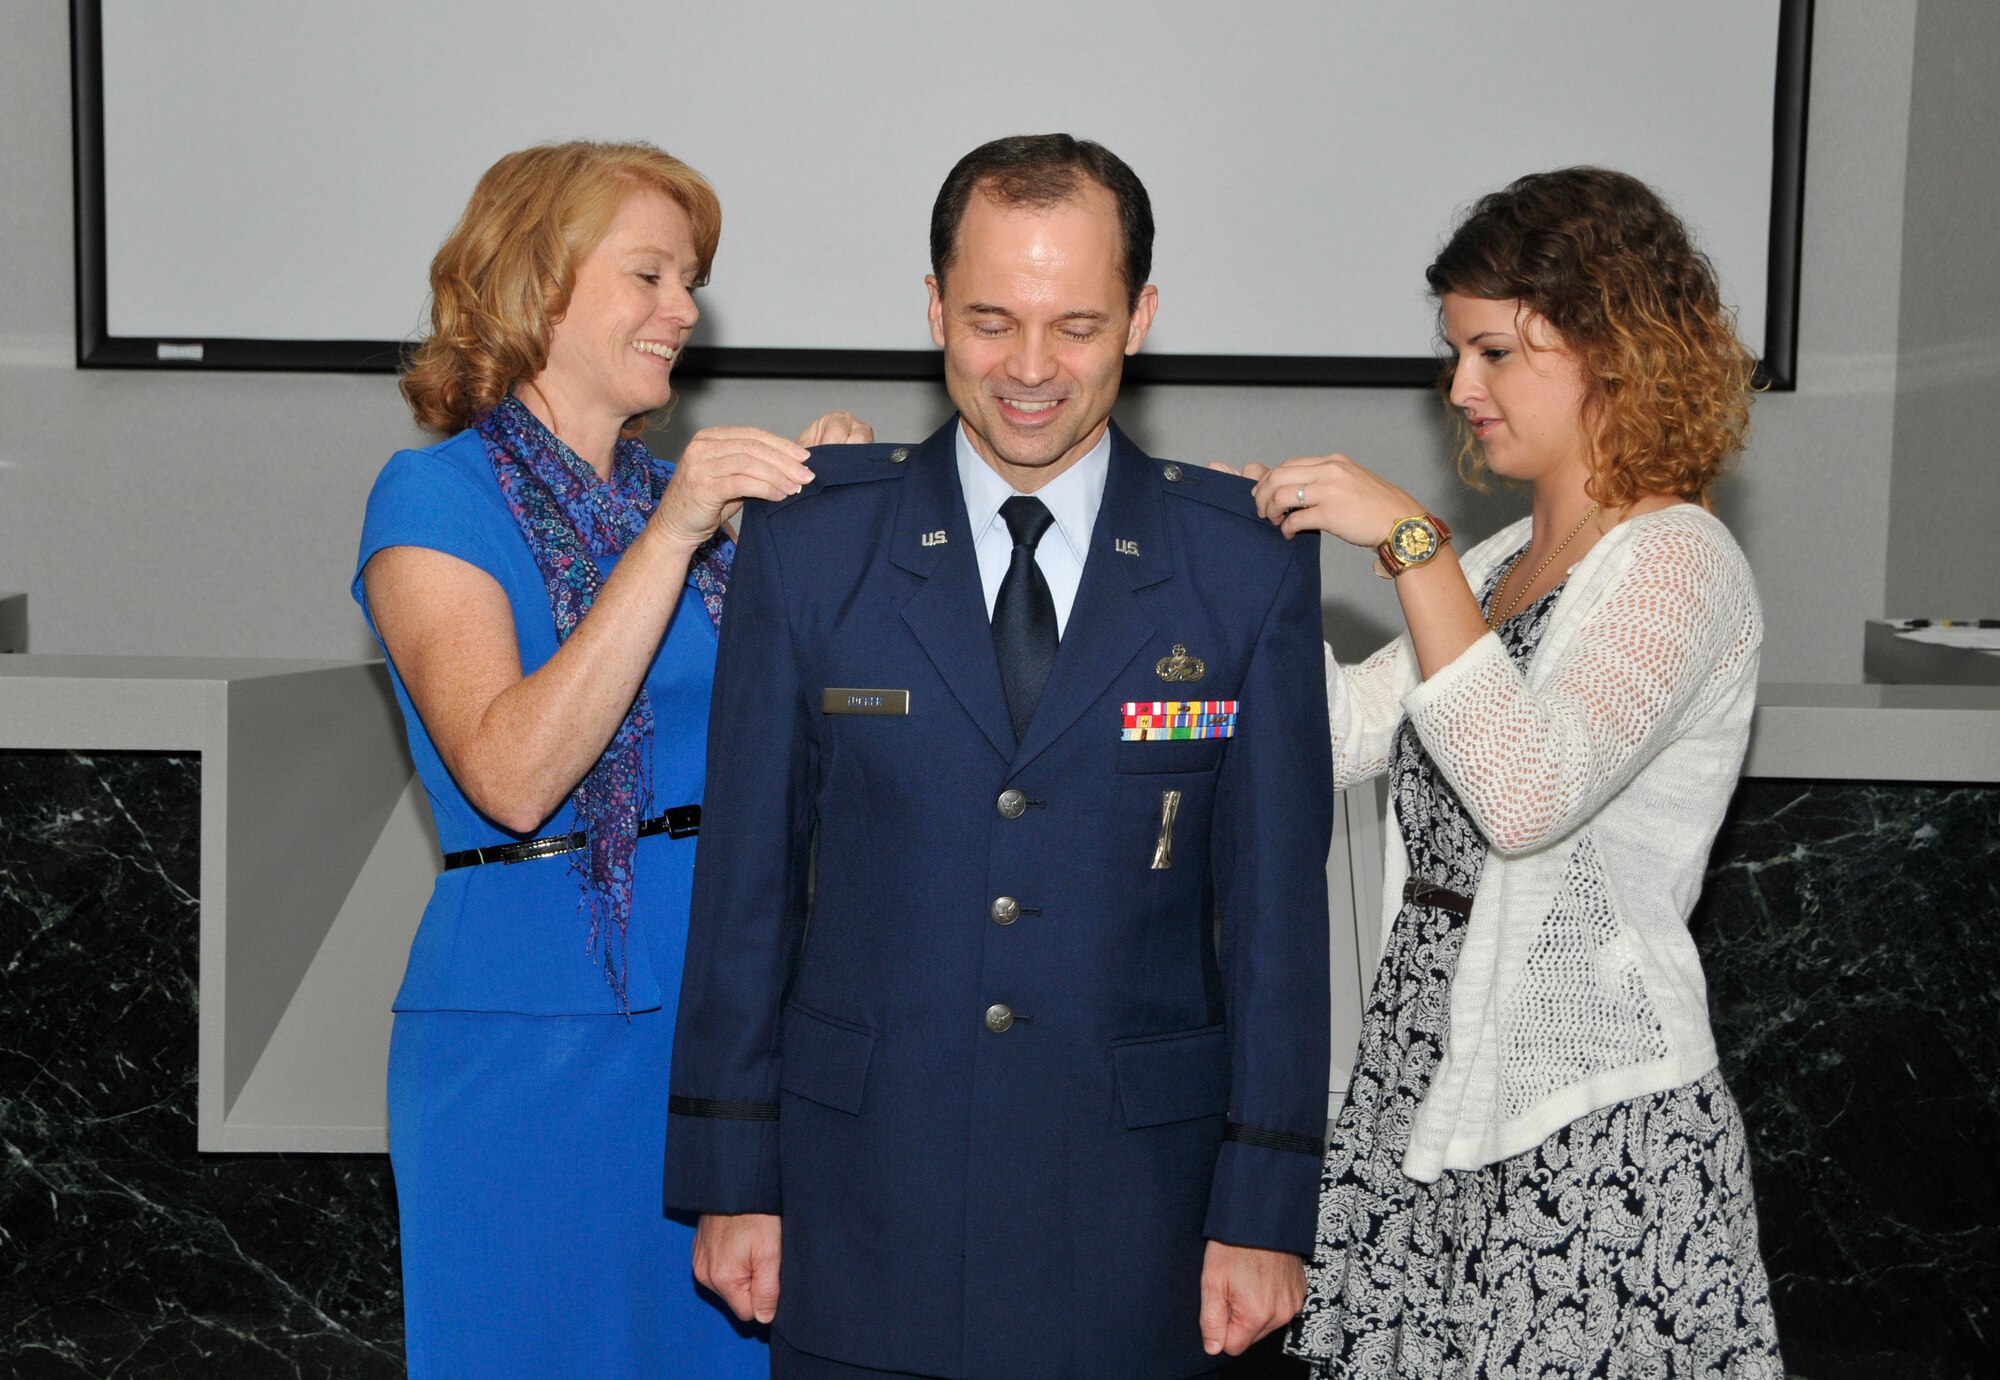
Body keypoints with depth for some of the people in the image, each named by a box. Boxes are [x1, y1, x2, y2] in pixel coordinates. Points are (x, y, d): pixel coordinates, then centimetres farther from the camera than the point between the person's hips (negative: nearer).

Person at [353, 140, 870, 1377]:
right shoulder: (435, 497, -7)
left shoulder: (680, 494, 11)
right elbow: (511, 774, -21)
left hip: (723, 1004, 6)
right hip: (538, 1018, -6)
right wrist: (667, 539, -25)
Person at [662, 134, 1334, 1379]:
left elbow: (1278, 905, -1)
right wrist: (732, 1178, 1)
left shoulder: (1251, 565, -3)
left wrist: (1264, 1209, -2)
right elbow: (747, 873, 1)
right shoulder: (810, 541, -1)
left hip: (1132, 1214, 0)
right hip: (861, 1204, 1)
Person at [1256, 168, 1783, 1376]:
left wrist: (1413, 543, -25)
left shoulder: (1678, 561, -11)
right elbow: (1341, 739, 9)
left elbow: (1529, 794, -26)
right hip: (1430, 1094, 8)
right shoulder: (1501, 562, 14)